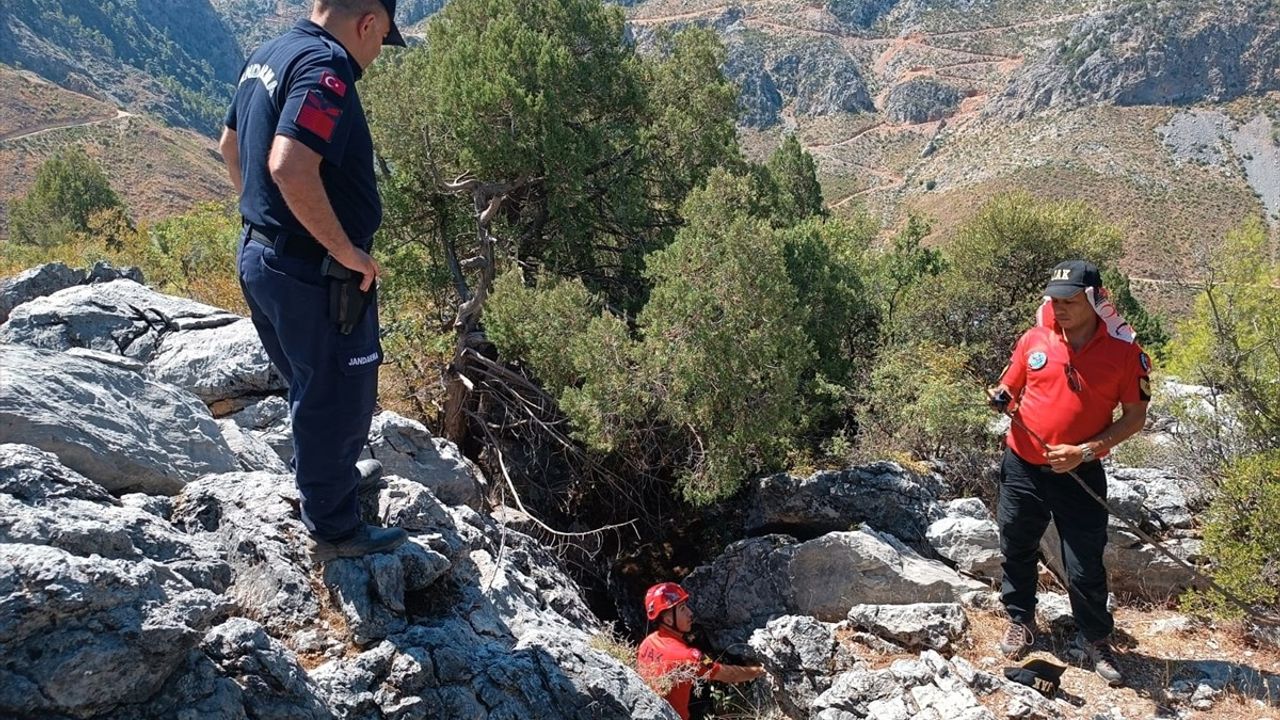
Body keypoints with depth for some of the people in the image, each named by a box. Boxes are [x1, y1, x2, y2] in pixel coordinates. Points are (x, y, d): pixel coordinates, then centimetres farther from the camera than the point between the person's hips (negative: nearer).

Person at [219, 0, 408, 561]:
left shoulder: (269, 56, 9)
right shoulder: (326, 66, -22)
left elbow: (230, 146, 21)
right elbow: (290, 167, -35)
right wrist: (346, 250, -25)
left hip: (261, 255, 10)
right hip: (313, 274, -10)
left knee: (310, 384, 27)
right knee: (337, 398, 7)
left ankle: (323, 474, 48)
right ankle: (335, 529, 23)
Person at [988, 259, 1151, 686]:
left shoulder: (1124, 351, -10)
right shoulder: (1034, 340, -2)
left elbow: (1135, 417, -6)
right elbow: (1009, 389, 10)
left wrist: (1085, 451, -17)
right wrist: (1001, 399, -14)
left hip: (1080, 474, -3)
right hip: (1022, 467, 3)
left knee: (1085, 567, 3)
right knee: (1017, 550, 16)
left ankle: (1095, 640, 26)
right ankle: (1020, 621, 38)